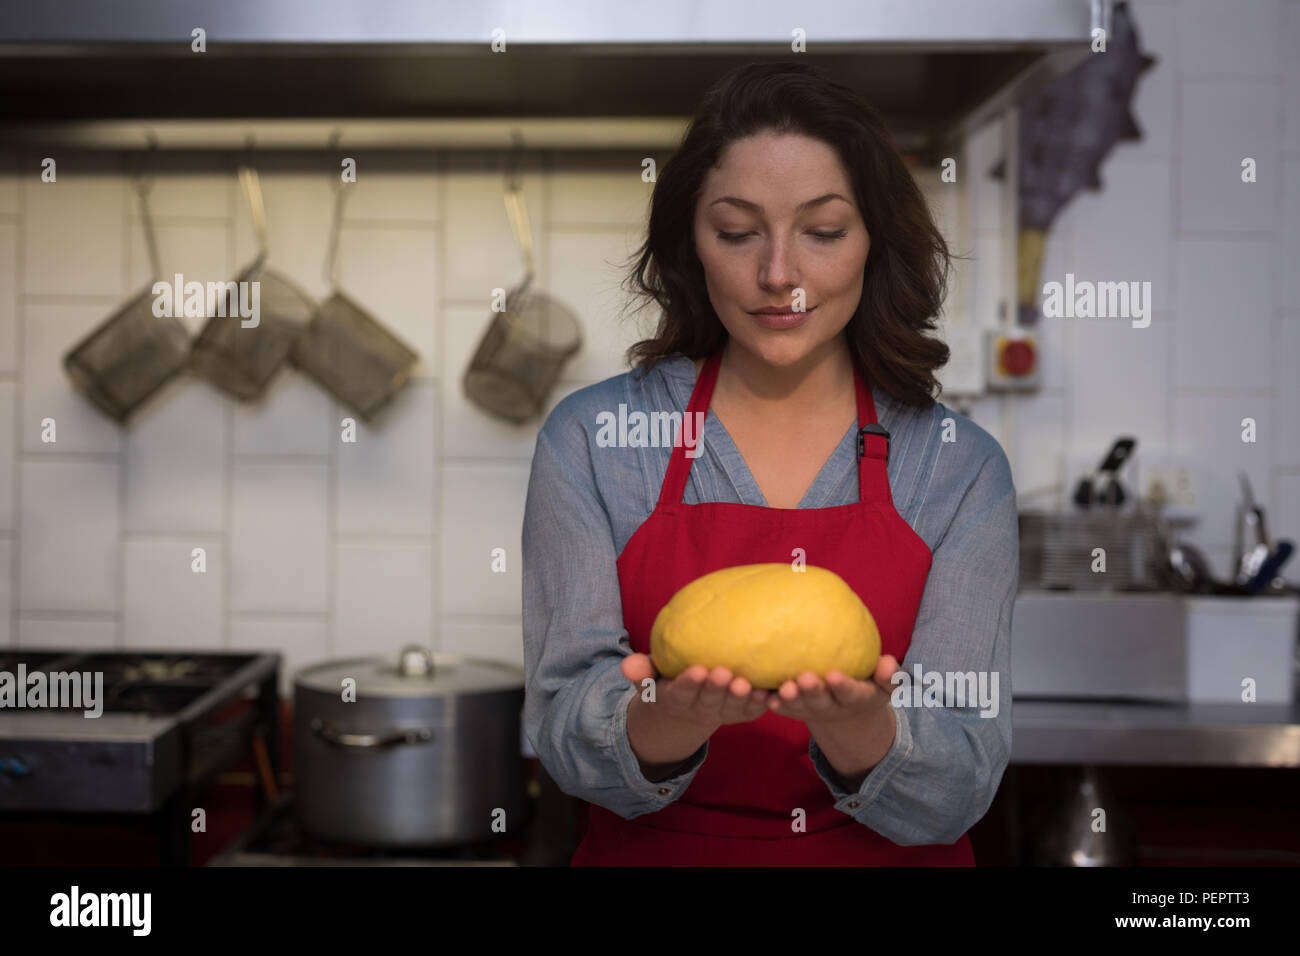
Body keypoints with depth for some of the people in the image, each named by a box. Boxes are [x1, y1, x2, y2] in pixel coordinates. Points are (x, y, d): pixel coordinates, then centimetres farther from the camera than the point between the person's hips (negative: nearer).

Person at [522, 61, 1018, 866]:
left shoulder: (963, 467, -1)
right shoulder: (590, 438, -1)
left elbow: (961, 791, -6)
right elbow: (564, 733, -5)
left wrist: (856, 727, -25)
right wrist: (671, 720, -24)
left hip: (888, 859, 0)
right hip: (651, 855, 1)